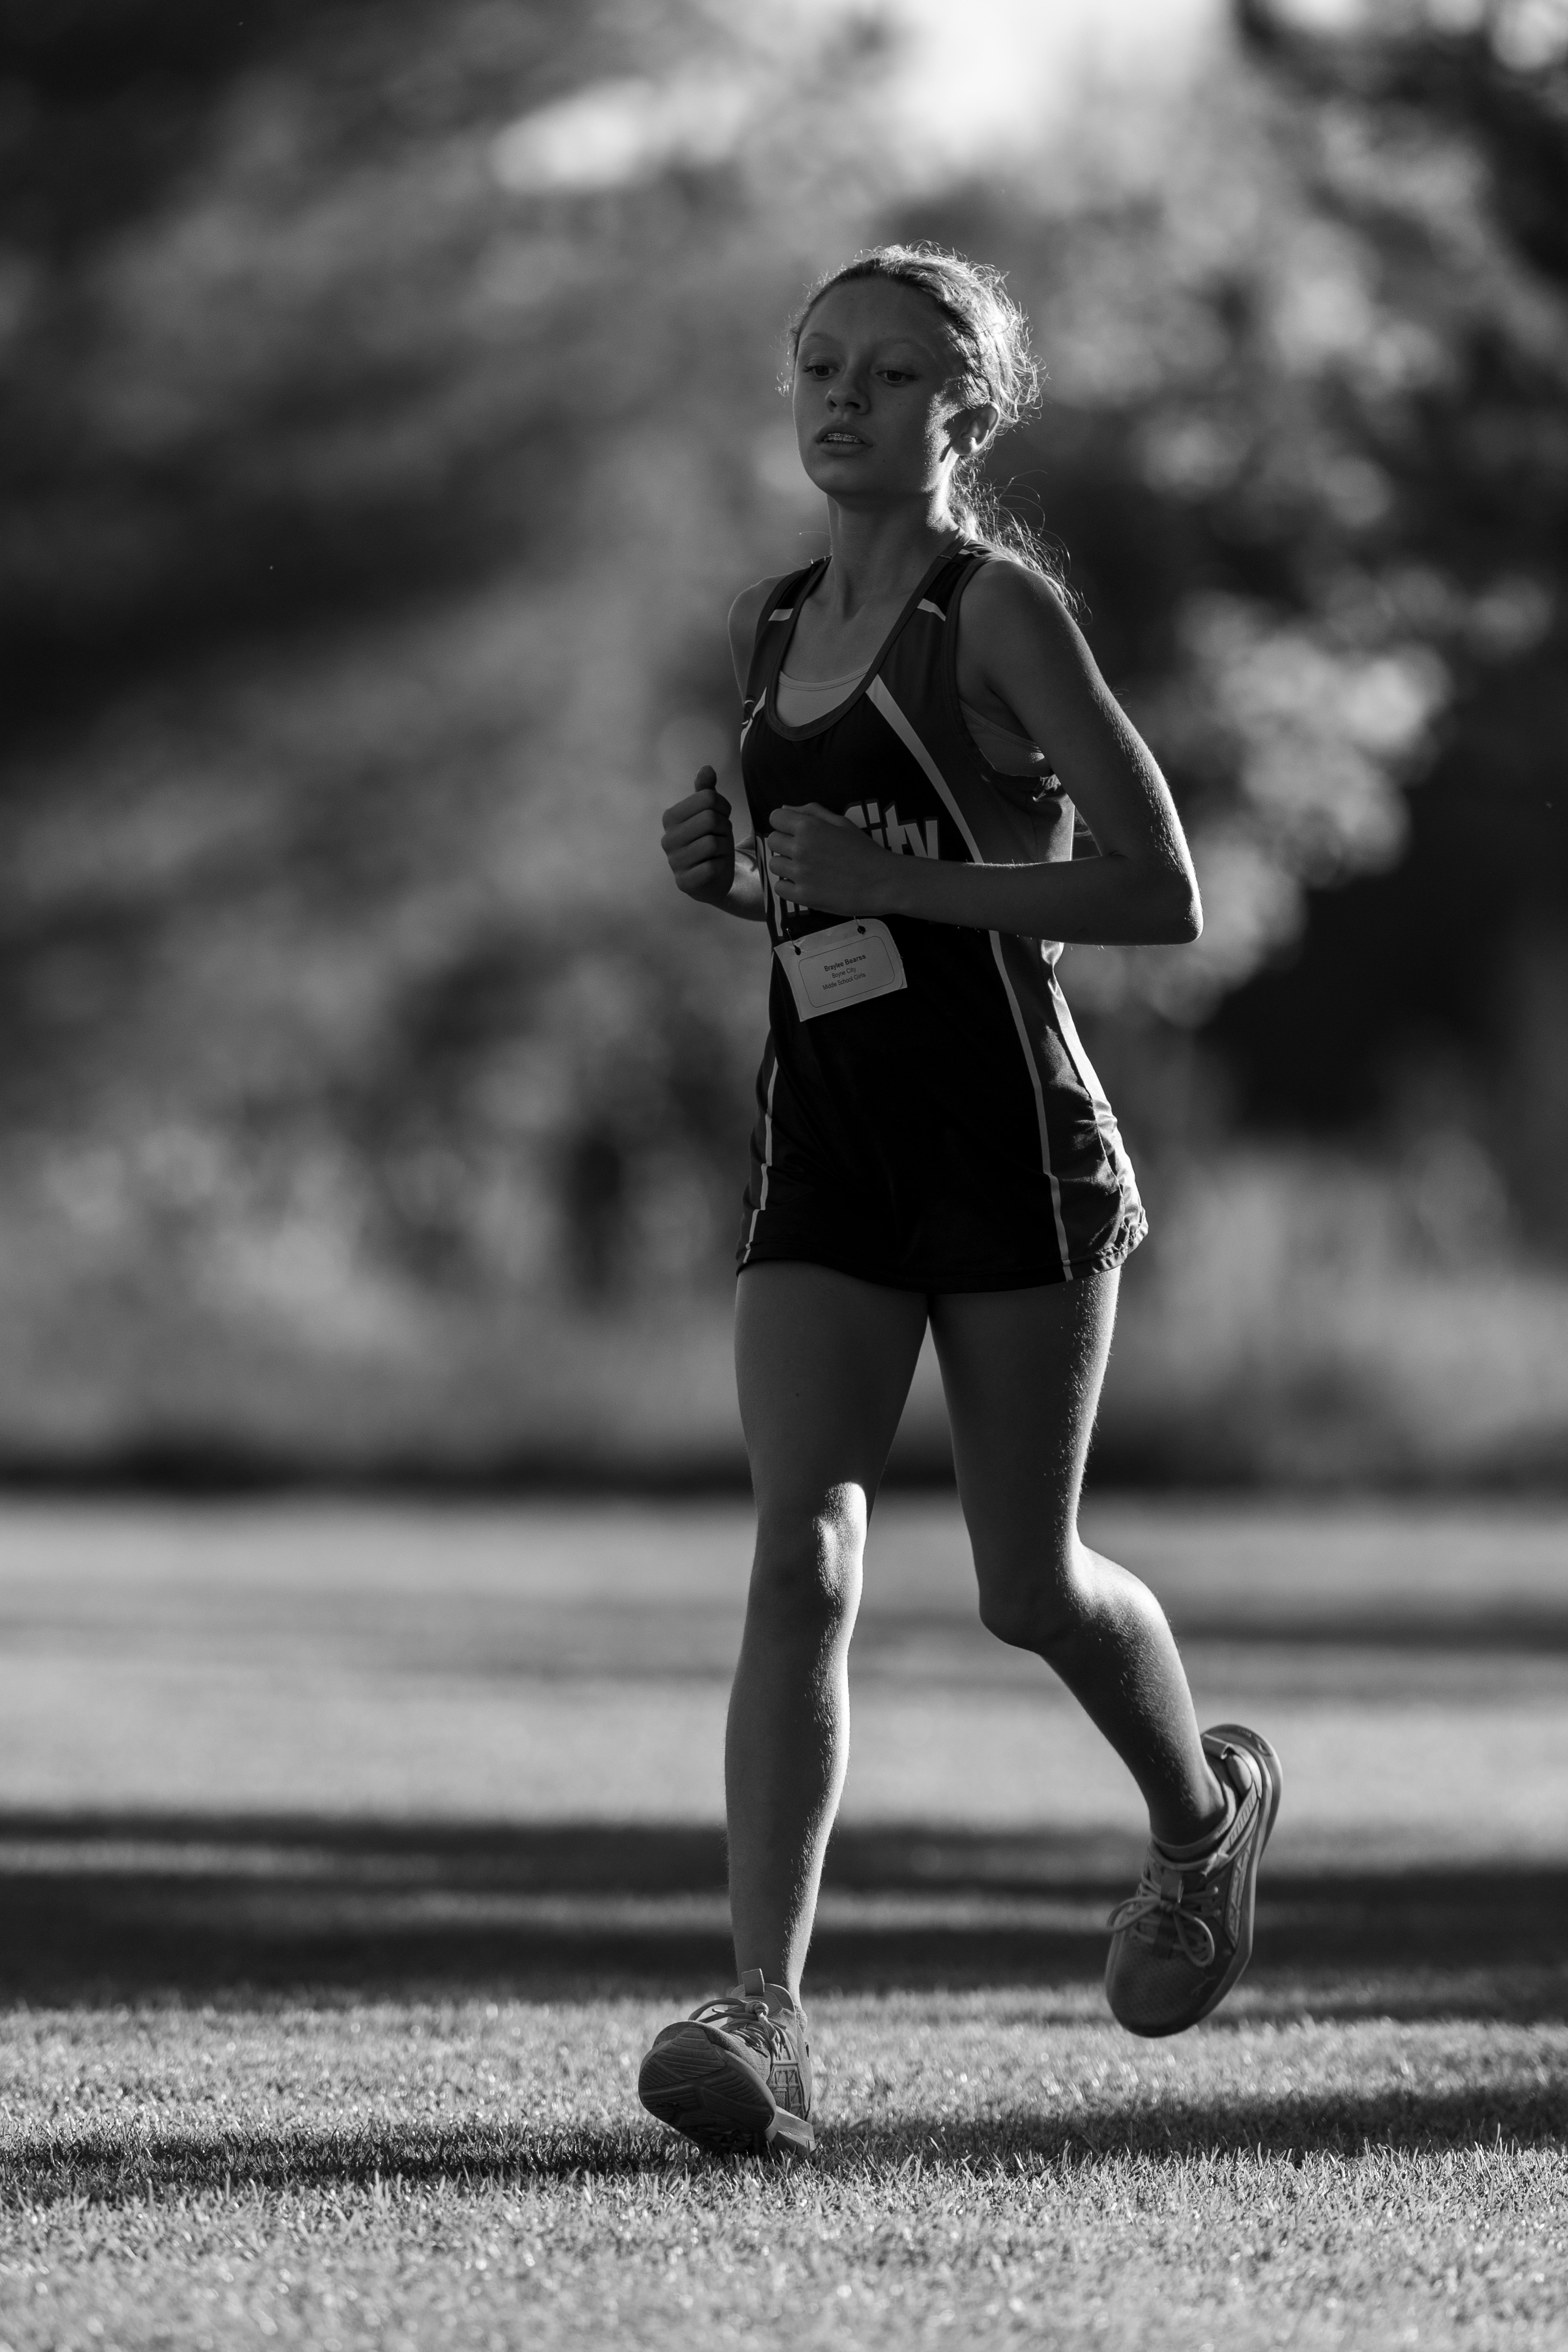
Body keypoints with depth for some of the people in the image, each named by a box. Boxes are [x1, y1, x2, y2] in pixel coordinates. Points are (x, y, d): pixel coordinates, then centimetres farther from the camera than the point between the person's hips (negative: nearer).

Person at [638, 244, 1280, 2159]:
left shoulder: (999, 607, -7)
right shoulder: (767, 629, 13)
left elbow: (1162, 894, -11)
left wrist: (900, 882, -19)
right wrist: (730, 872, 5)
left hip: (1010, 1139, -5)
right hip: (824, 1142, 5)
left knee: (1030, 1586, 5)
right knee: (800, 1558, -11)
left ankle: (1203, 1806, 38)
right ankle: (766, 2016, -20)